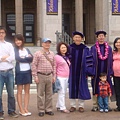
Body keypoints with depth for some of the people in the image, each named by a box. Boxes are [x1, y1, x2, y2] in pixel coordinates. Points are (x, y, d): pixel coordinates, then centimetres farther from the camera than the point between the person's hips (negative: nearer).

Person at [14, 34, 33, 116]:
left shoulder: (27, 49, 11)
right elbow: (17, 58, -17)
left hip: (27, 71, 5)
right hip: (19, 72, -4)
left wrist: (23, 58, -10)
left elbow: (32, 58, -3)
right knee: (20, 91, 2)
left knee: (27, 91, 6)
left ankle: (26, 109, 12)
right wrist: (27, 58, -7)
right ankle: (21, 110, 8)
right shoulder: (15, 50, -2)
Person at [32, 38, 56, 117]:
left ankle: (48, 109, 19)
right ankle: (41, 110, 10)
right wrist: (35, 76, -9)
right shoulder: (38, 54, -3)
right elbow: (34, 65, -4)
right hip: (41, 76, -4)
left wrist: (54, 76, 9)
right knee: (40, 94, 1)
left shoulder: (52, 54, 10)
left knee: (49, 94, 9)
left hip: (49, 76, 4)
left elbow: (54, 65, 14)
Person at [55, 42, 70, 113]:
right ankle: (62, 107, -1)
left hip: (67, 77, 7)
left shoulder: (67, 57, 14)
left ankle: (58, 106, 20)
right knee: (61, 92, -5)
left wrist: (69, 76, 15)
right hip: (60, 77, -7)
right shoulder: (57, 57, -6)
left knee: (64, 92, 10)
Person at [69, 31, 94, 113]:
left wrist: (88, 71, -7)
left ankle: (81, 106, 14)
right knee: (72, 87, 6)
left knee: (81, 87, 4)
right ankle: (73, 105, 15)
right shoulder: (70, 48, 3)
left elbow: (88, 61, -1)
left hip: (81, 72, -1)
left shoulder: (85, 49, 0)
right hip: (72, 72, 1)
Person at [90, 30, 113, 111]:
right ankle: (95, 105, 9)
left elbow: (110, 61, 7)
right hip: (96, 72, -1)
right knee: (96, 89, 3)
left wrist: (111, 72, 0)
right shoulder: (93, 48, 2)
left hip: (106, 71, 2)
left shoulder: (109, 48, 8)